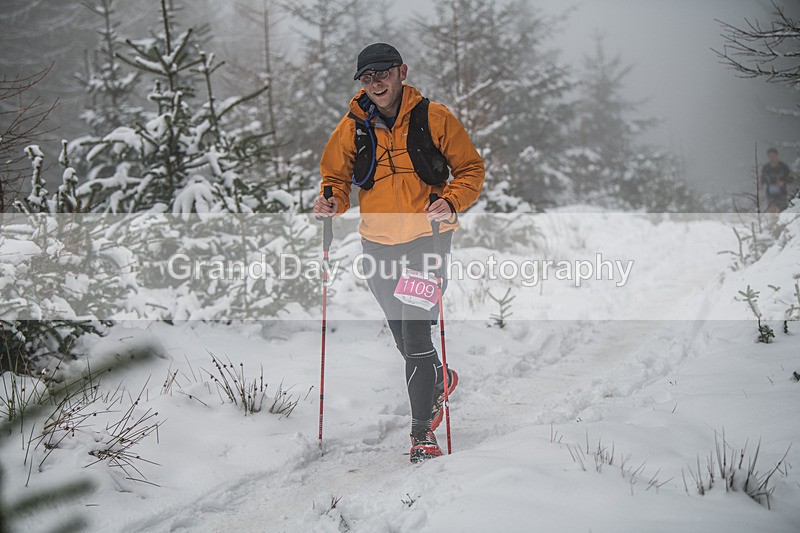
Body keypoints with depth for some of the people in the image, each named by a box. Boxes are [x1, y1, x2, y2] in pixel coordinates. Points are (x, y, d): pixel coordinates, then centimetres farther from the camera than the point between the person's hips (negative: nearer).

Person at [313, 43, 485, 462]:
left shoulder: (433, 118, -5)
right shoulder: (352, 127, 3)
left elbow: (470, 168, 0)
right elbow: (336, 176, 13)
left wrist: (451, 201, -18)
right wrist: (333, 201, -9)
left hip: (427, 238, -4)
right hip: (378, 243, 4)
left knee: (416, 334, -14)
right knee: (404, 339, 17)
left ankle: (421, 433, -5)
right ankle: (440, 380, 48)